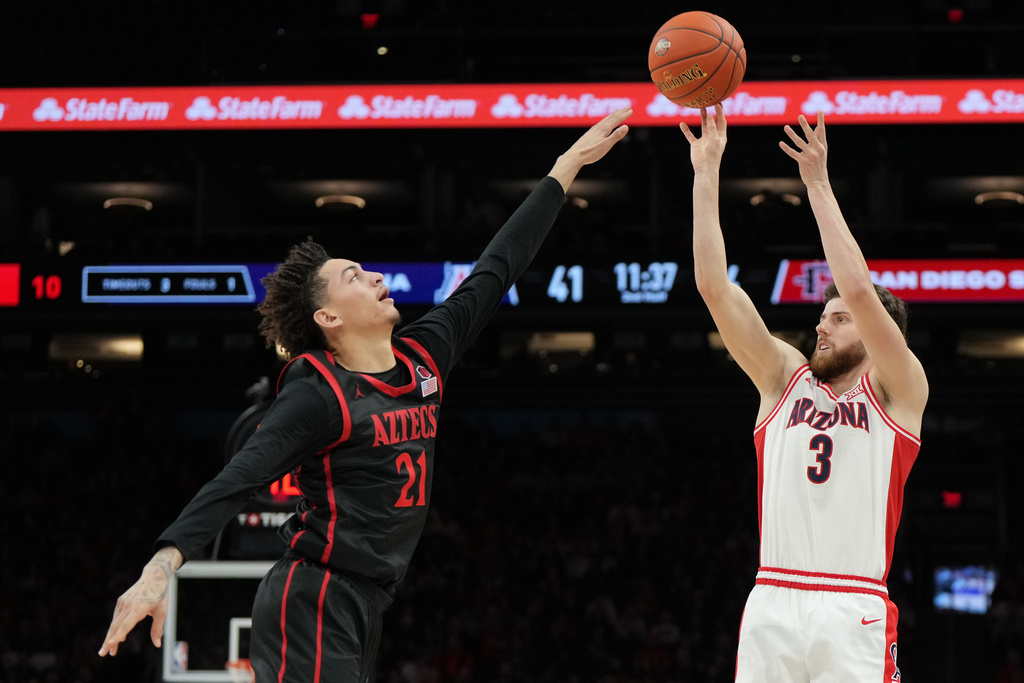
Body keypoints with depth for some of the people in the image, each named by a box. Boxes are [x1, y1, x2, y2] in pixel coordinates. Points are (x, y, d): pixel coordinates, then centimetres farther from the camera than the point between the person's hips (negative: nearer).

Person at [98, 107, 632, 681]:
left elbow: (498, 268, 18)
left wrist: (571, 163, 22)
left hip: (363, 607, 8)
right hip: (311, 610, -8)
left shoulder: (423, 356, 11)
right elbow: (237, 480, -22)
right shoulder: (319, 395, -11)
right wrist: (163, 565, -36)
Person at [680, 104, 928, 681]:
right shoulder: (785, 378, 18)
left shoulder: (898, 390, 7)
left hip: (855, 614, -3)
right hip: (772, 605, 3)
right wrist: (706, 173, 6)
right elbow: (713, 284, 10)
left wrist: (819, 185, -5)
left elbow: (859, 289, -8)